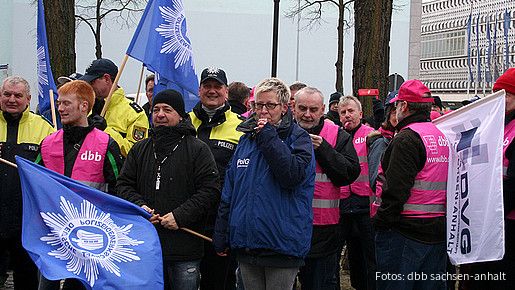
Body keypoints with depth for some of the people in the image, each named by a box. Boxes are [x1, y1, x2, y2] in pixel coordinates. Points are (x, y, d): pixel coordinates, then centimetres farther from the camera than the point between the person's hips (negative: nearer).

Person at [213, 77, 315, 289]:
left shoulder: (298, 138, -2)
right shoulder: (247, 138, 13)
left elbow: (293, 175, -22)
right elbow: (228, 193, 15)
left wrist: (268, 136, -17)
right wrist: (221, 237, 12)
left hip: (281, 246, -5)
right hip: (246, 244, 5)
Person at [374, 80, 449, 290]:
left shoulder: (406, 138, -14)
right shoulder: (443, 135, 11)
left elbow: (396, 189, -20)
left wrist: (381, 223, -11)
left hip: (405, 233, -8)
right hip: (439, 232, 8)